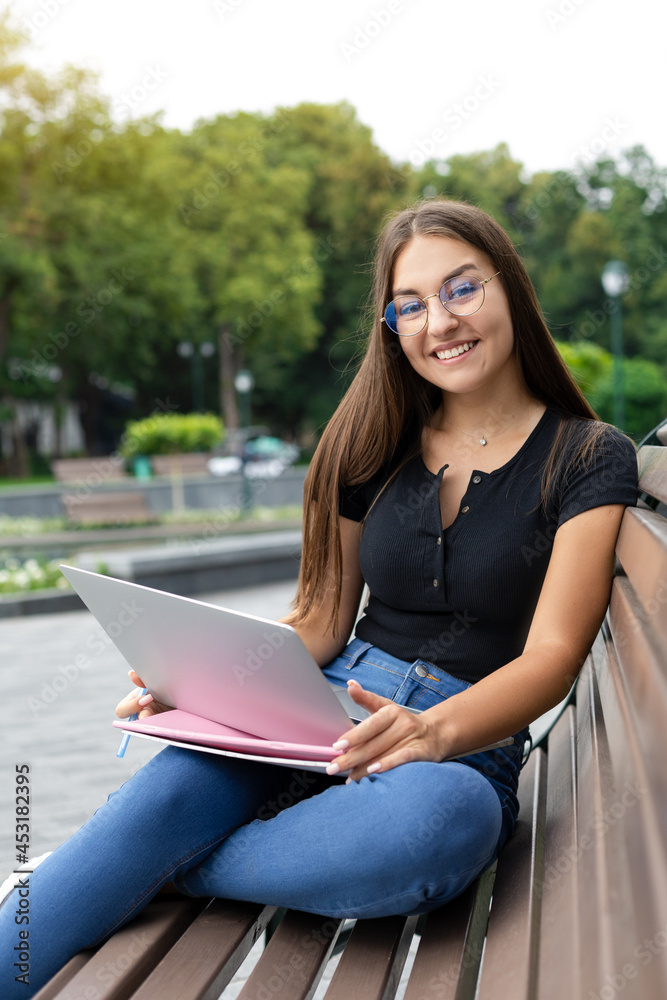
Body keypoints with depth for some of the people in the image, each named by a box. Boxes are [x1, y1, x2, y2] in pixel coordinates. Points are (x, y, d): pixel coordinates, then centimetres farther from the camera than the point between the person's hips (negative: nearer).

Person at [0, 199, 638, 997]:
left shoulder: (590, 458, 1)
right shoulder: (375, 447, 13)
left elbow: (553, 653, -9)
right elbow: (320, 620, 12)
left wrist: (435, 729, -30)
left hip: (472, 740, -2)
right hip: (330, 700, 3)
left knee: (437, 823, -39)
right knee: (165, 792, -29)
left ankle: (136, 873, -23)